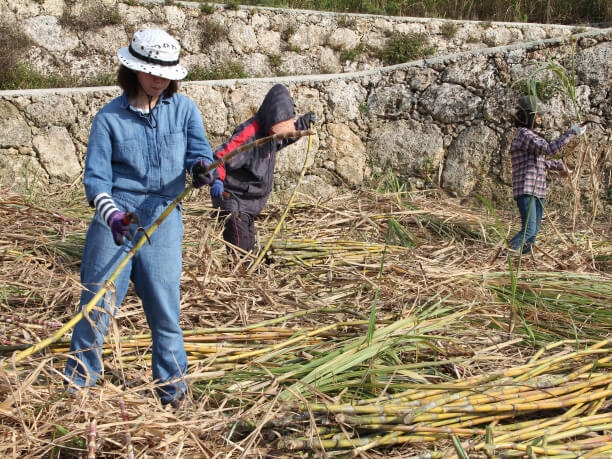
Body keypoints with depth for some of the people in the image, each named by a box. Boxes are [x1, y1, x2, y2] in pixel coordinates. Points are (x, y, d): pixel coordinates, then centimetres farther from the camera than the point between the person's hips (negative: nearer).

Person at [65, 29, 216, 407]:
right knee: (98, 303, 3)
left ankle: (172, 385, 24)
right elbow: (95, 177, -4)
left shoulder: (184, 109, 5)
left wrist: (200, 166, -27)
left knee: (165, 306, 5)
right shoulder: (109, 117, -1)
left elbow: (199, 149, -2)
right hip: (114, 219, -1)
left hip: (163, 220, 1)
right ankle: (78, 381, 21)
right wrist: (111, 213, -22)